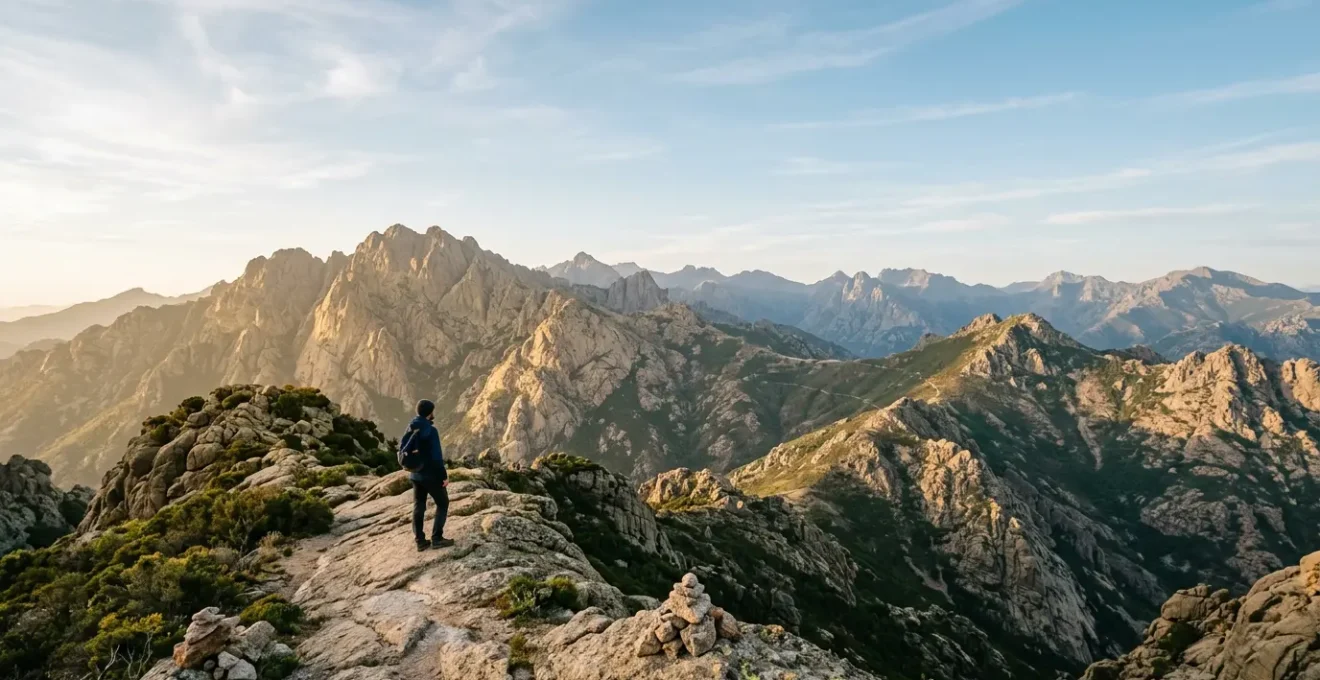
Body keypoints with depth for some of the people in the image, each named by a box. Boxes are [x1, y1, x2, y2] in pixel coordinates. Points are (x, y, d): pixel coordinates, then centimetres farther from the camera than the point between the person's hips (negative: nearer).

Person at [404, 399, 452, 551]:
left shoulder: (410, 429, 2)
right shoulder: (431, 431, -22)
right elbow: (436, 457, -23)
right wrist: (444, 475, -15)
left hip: (416, 474, 7)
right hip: (431, 475, -7)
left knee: (418, 507, 12)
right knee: (442, 504, 8)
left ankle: (420, 541, 15)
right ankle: (436, 538, 6)